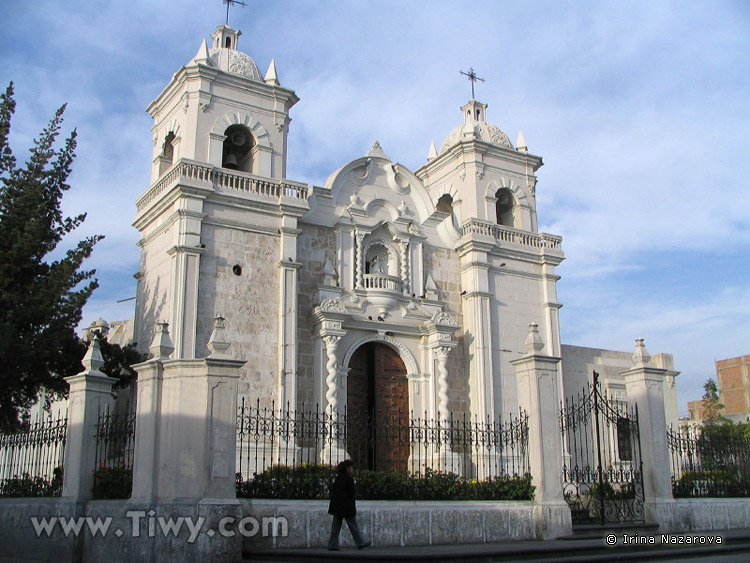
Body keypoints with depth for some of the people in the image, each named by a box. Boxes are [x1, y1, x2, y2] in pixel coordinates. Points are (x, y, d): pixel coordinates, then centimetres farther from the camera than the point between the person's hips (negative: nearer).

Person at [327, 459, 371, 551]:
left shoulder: (338, 478, 9)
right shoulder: (349, 478, -14)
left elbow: (332, 490, 13)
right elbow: (353, 492, -15)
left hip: (337, 507, 7)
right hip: (347, 507, -7)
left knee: (336, 526, 7)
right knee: (353, 526, 3)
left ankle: (332, 545, 4)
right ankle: (360, 543, 13)